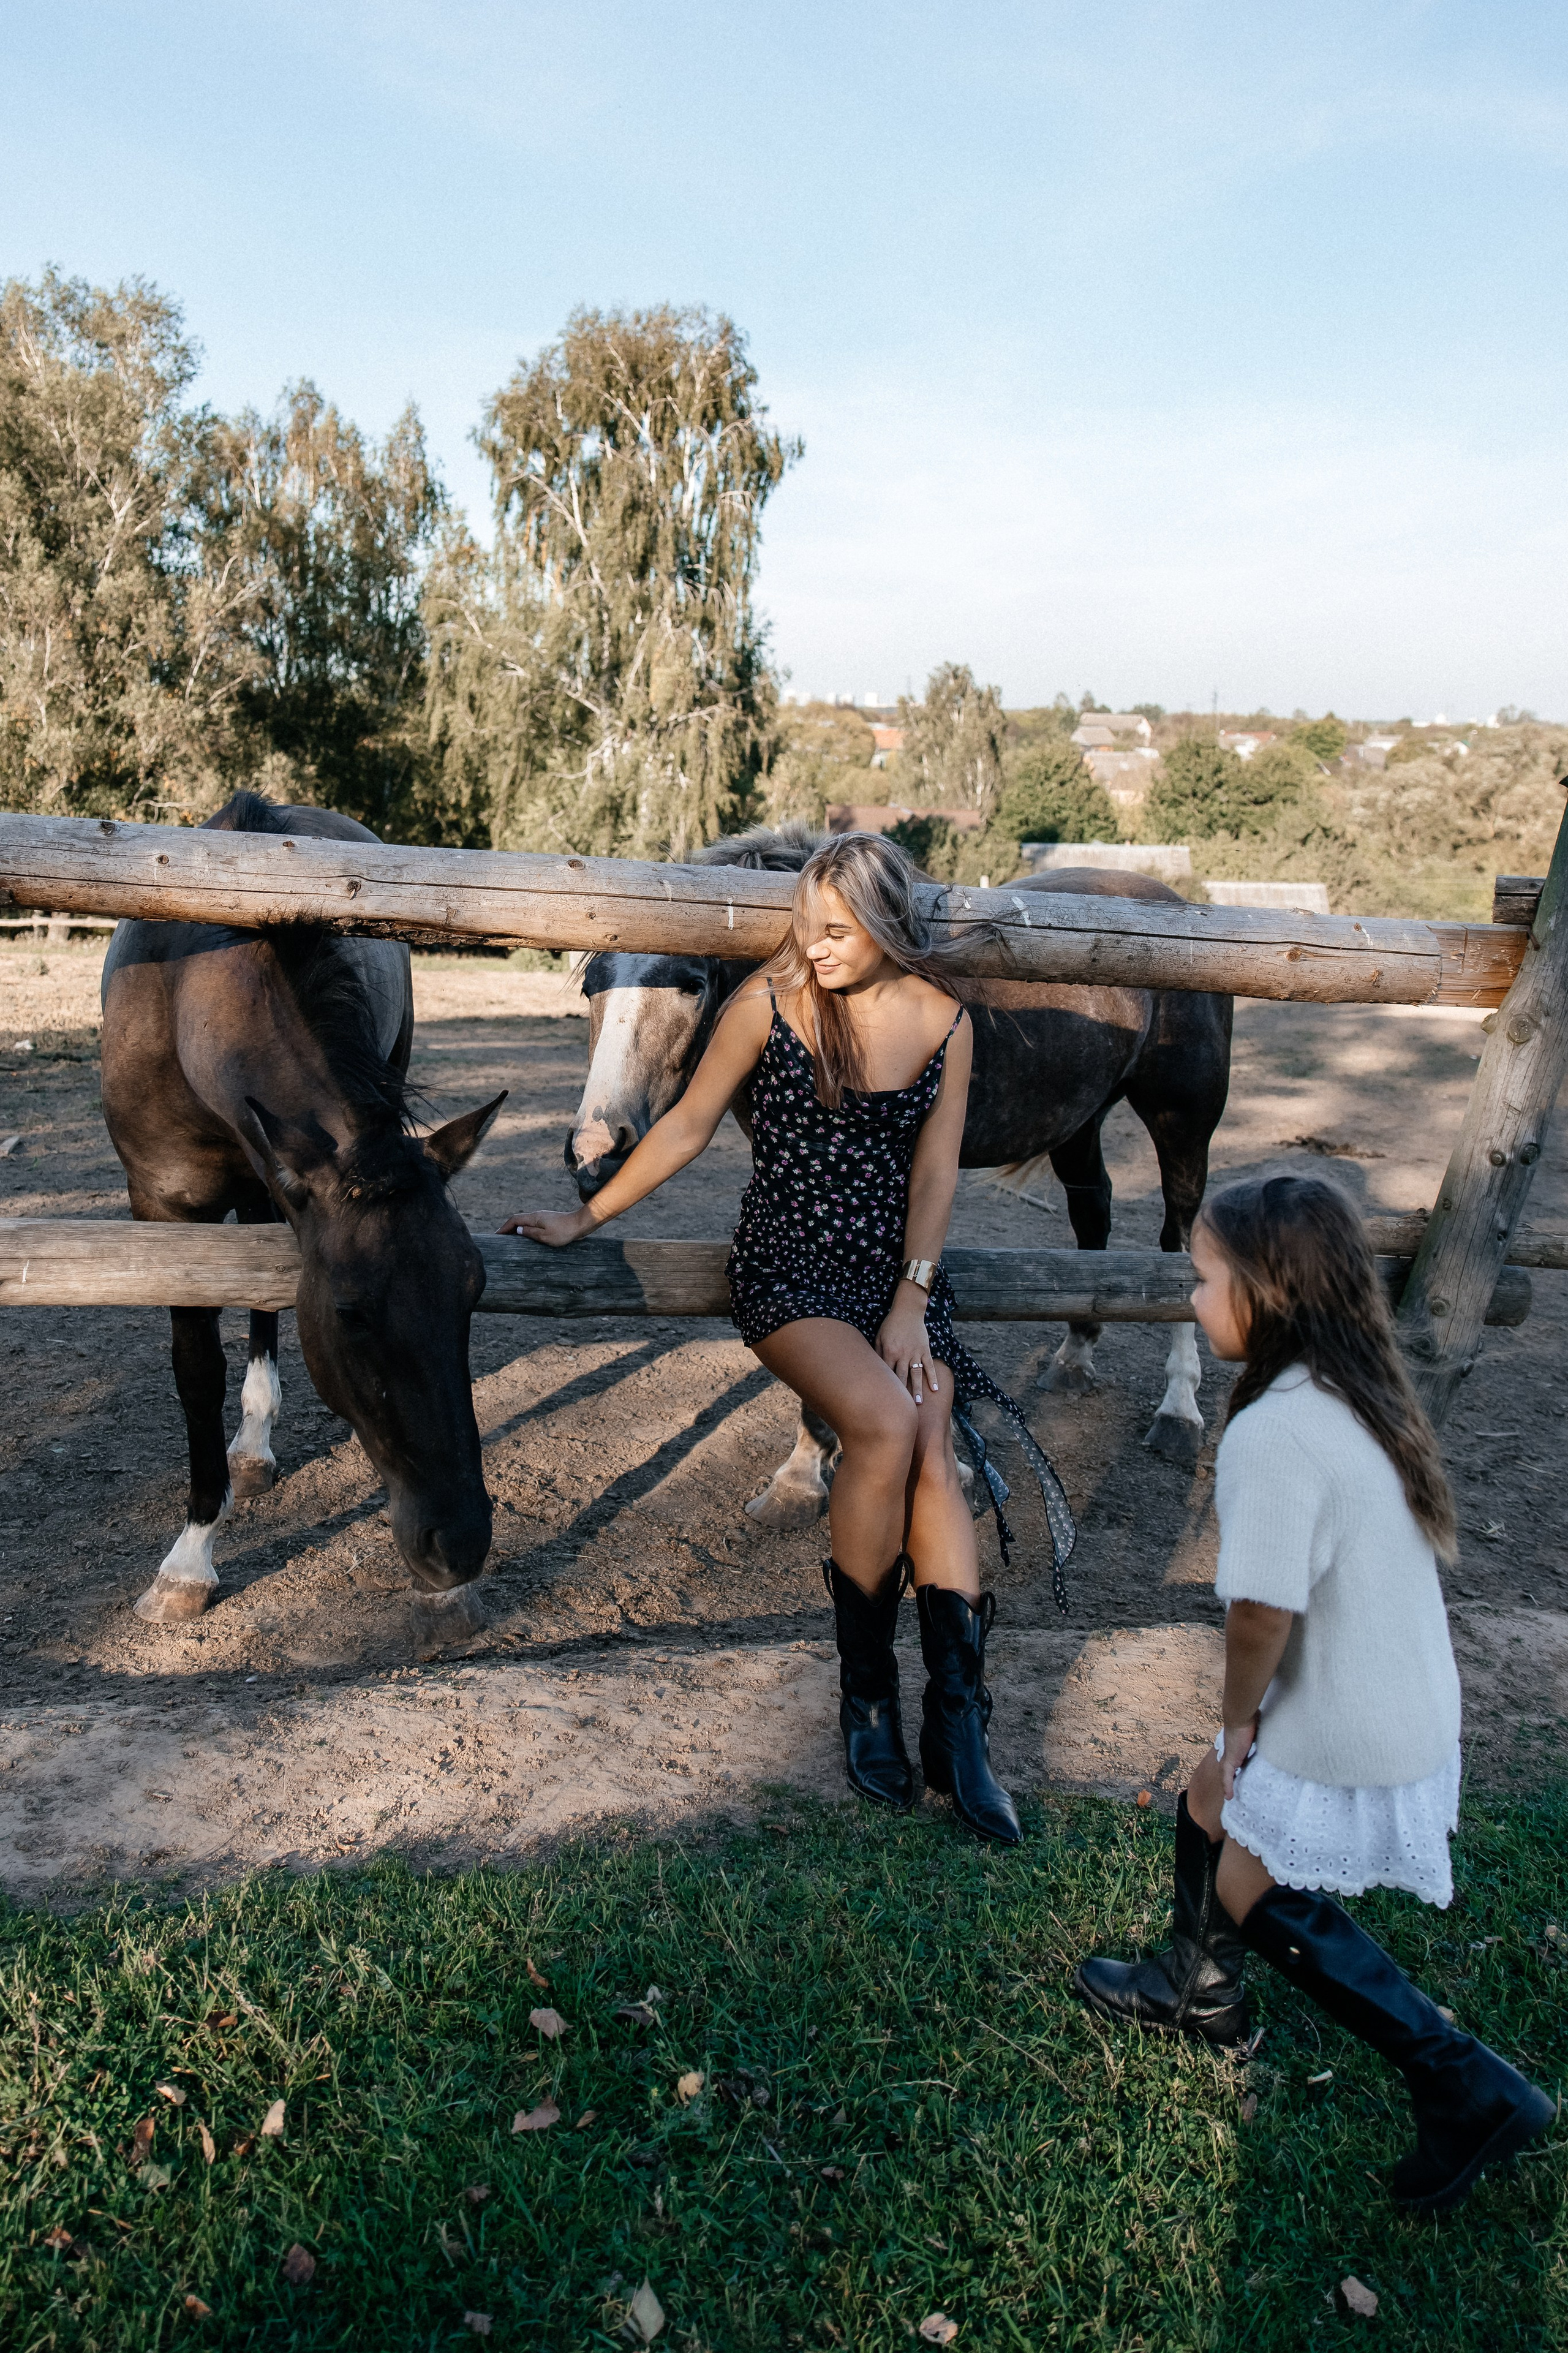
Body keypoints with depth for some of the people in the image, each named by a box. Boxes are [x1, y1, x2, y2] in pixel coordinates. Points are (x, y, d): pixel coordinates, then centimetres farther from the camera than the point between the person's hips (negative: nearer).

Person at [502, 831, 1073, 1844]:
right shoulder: (770, 1001, -6)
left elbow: (935, 1170, 3)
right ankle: (865, 1690, -9)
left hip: (902, 1274, 3)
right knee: (887, 1425, -28)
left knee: (935, 1456, -22)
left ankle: (959, 1723, -13)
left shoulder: (943, 1020, 1)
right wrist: (586, 1217, 6)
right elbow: (687, 1126, 3)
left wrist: (912, 1303, -6)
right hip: (789, 1271, -2)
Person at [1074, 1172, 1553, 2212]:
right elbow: (1352, 1563, 5)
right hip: (1406, 1702, 8)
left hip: (1349, 1738, -8)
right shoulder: (1357, 1396, -2)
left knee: (1263, 1897, 14)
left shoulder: (1274, 1431, -31)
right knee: (1209, 1808, 23)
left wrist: (1239, 1716, -7)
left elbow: (1263, 1610, -28)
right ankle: (1200, 1988, 46)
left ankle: (1469, 2088, 20)